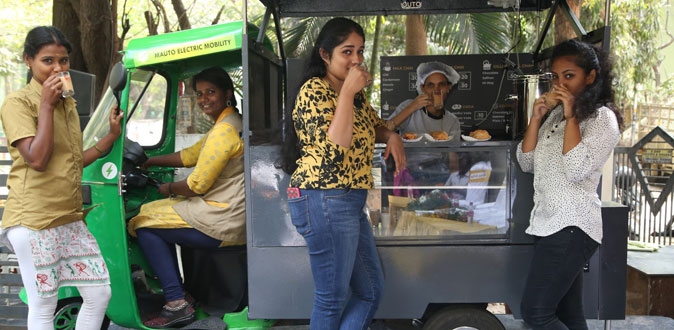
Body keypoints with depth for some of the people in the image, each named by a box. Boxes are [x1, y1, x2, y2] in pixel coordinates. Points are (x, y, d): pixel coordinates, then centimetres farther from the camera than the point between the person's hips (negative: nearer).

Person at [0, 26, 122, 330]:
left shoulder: (68, 103, 15)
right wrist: (46, 104, -17)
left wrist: (111, 137, 11)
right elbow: (37, 160, -19)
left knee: (99, 293, 7)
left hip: (71, 218, 7)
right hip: (33, 219, -7)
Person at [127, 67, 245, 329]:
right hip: (232, 214, 11)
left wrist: (170, 189, 2)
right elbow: (190, 155, 22)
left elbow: (197, 185, -18)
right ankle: (178, 294, 22)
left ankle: (177, 304, -5)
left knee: (145, 226, -3)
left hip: (224, 223, -11)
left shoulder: (224, 131, -18)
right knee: (160, 219, 22)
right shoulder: (230, 124, 15)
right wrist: (149, 162, 23)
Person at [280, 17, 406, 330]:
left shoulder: (355, 93, 15)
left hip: (351, 204, 10)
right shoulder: (314, 91, -12)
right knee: (332, 300, 3)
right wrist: (348, 91, -20)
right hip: (325, 202, -10)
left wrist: (391, 136, 7)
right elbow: (334, 149, -24)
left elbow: (374, 124, 31)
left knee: (371, 291, 15)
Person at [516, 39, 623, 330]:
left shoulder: (602, 117, -5)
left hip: (572, 228, -8)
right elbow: (527, 163, 10)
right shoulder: (555, 114, 17)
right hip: (549, 223, 8)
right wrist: (537, 117, 1)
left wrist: (571, 117, -14)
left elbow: (576, 170, -20)